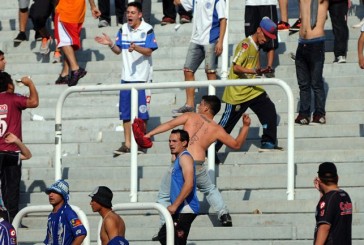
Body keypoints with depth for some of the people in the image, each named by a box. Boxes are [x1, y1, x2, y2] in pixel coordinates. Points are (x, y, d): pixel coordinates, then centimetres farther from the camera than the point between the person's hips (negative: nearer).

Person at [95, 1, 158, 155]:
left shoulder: (147, 30, -6)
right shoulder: (123, 29, 9)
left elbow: (149, 51, -12)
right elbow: (118, 50, 12)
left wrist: (135, 47, -29)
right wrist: (110, 44, -8)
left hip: (141, 77, -5)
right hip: (126, 77, 5)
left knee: (141, 112, -3)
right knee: (125, 112, 6)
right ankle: (127, 144, 11)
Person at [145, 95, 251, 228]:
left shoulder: (191, 116, 10)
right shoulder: (217, 130, 13)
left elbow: (169, 124, 4)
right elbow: (237, 144, 21)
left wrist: (149, 134, 7)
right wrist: (246, 126, 29)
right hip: (197, 166, 2)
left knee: (164, 196, 15)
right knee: (210, 190, 30)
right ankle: (224, 215, 15)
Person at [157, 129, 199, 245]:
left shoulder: (185, 157, -11)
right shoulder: (178, 158, 20)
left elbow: (189, 184, -23)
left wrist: (174, 205, -24)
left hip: (185, 210, -11)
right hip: (180, 210, 11)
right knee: (163, 236, 14)